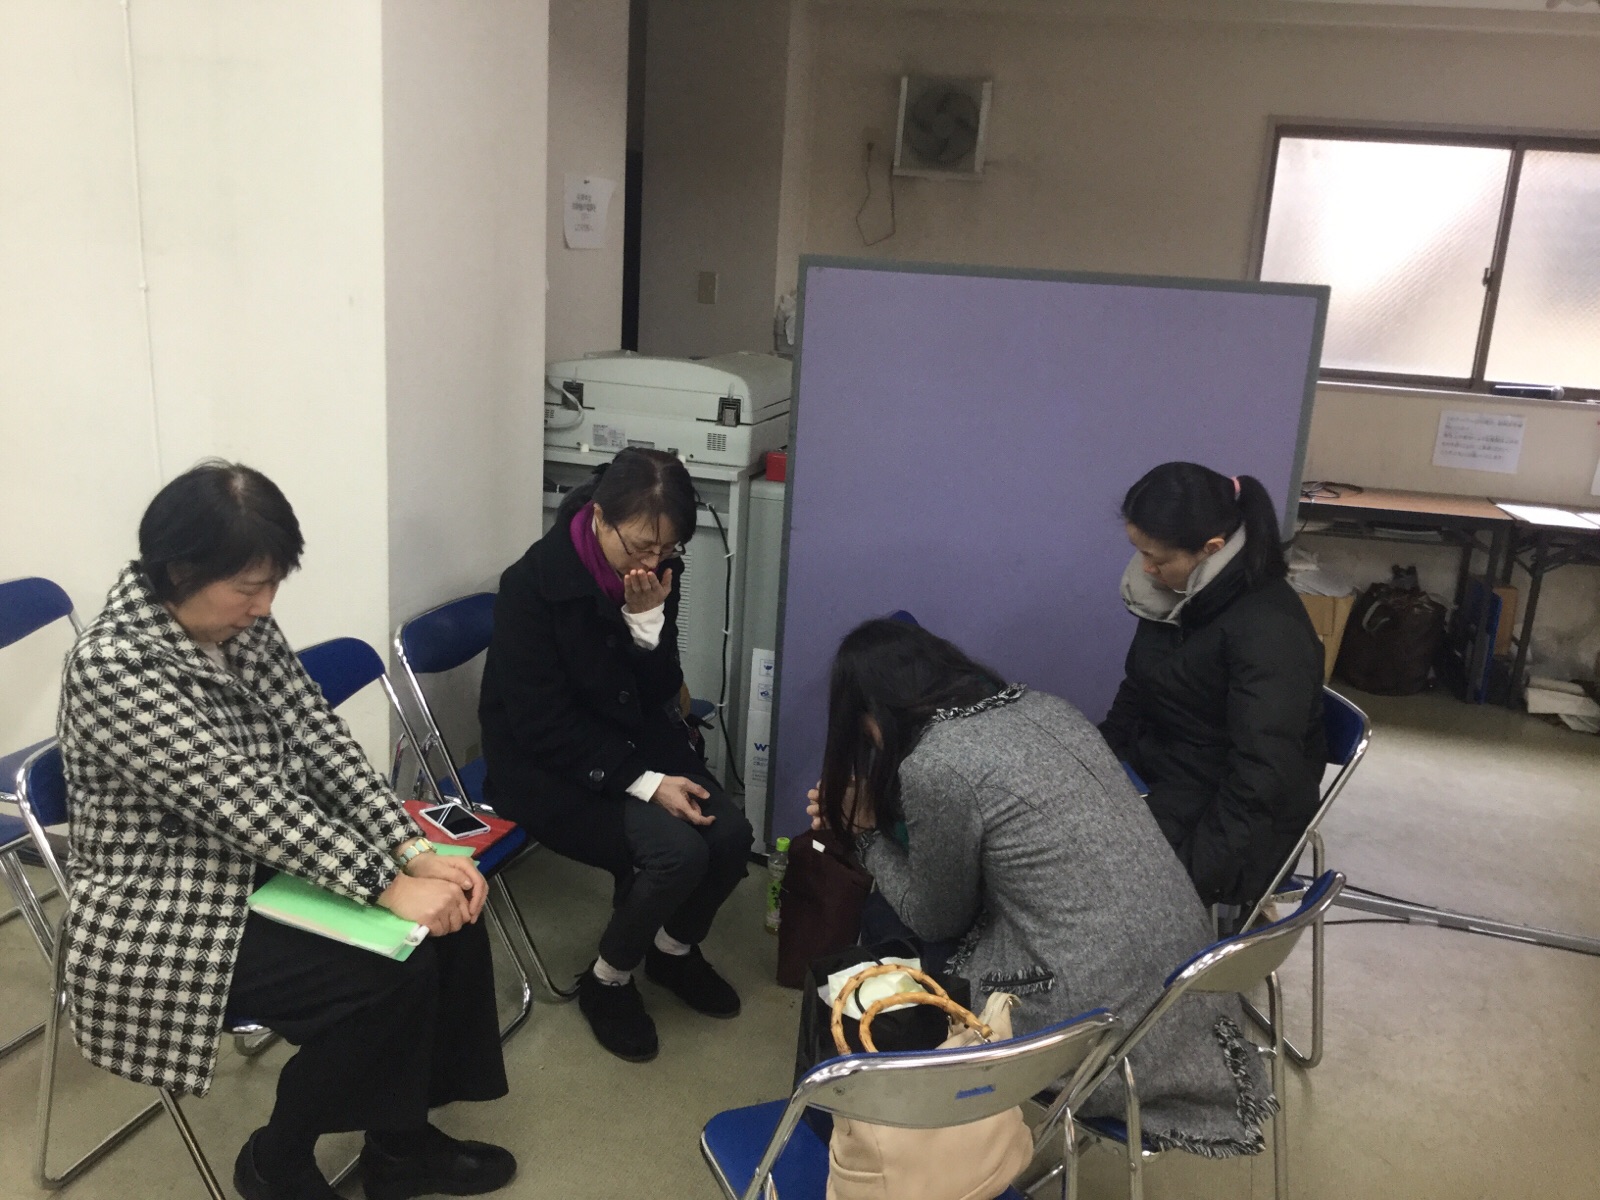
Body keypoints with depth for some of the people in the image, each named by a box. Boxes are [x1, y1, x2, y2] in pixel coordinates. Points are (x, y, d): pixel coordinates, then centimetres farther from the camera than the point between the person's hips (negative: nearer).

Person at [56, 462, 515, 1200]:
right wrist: (387, 884, -31)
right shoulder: (114, 665, -26)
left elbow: (316, 734, -4)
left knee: (451, 914, -6)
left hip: (266, 861, 8)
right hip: (162, 918, -8)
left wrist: (413, 850, -16)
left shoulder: (242, 623, -2)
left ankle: (402, 1140, 13)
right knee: (392, 973, -21)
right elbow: (242, 801, -30)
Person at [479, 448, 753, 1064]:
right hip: (545, 765, -6)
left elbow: (657, 696, -2)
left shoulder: (658, 573, -5)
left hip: (636, 739, 6)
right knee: (677, 851, -26)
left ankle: (675, 949, 15)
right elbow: (544, 725, -20)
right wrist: (643, 782, -26)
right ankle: (607, 981, 2)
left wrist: (649, 619, -20)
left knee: (731, 834, -16)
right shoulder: (531, 584, -21)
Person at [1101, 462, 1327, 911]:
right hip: (1154, 764, 8)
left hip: (1229, 810, -7)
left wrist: (1193, 873, -28)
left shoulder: (1268, 630, -24)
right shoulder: (1179, 591, 0)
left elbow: (1262, 777, -27)